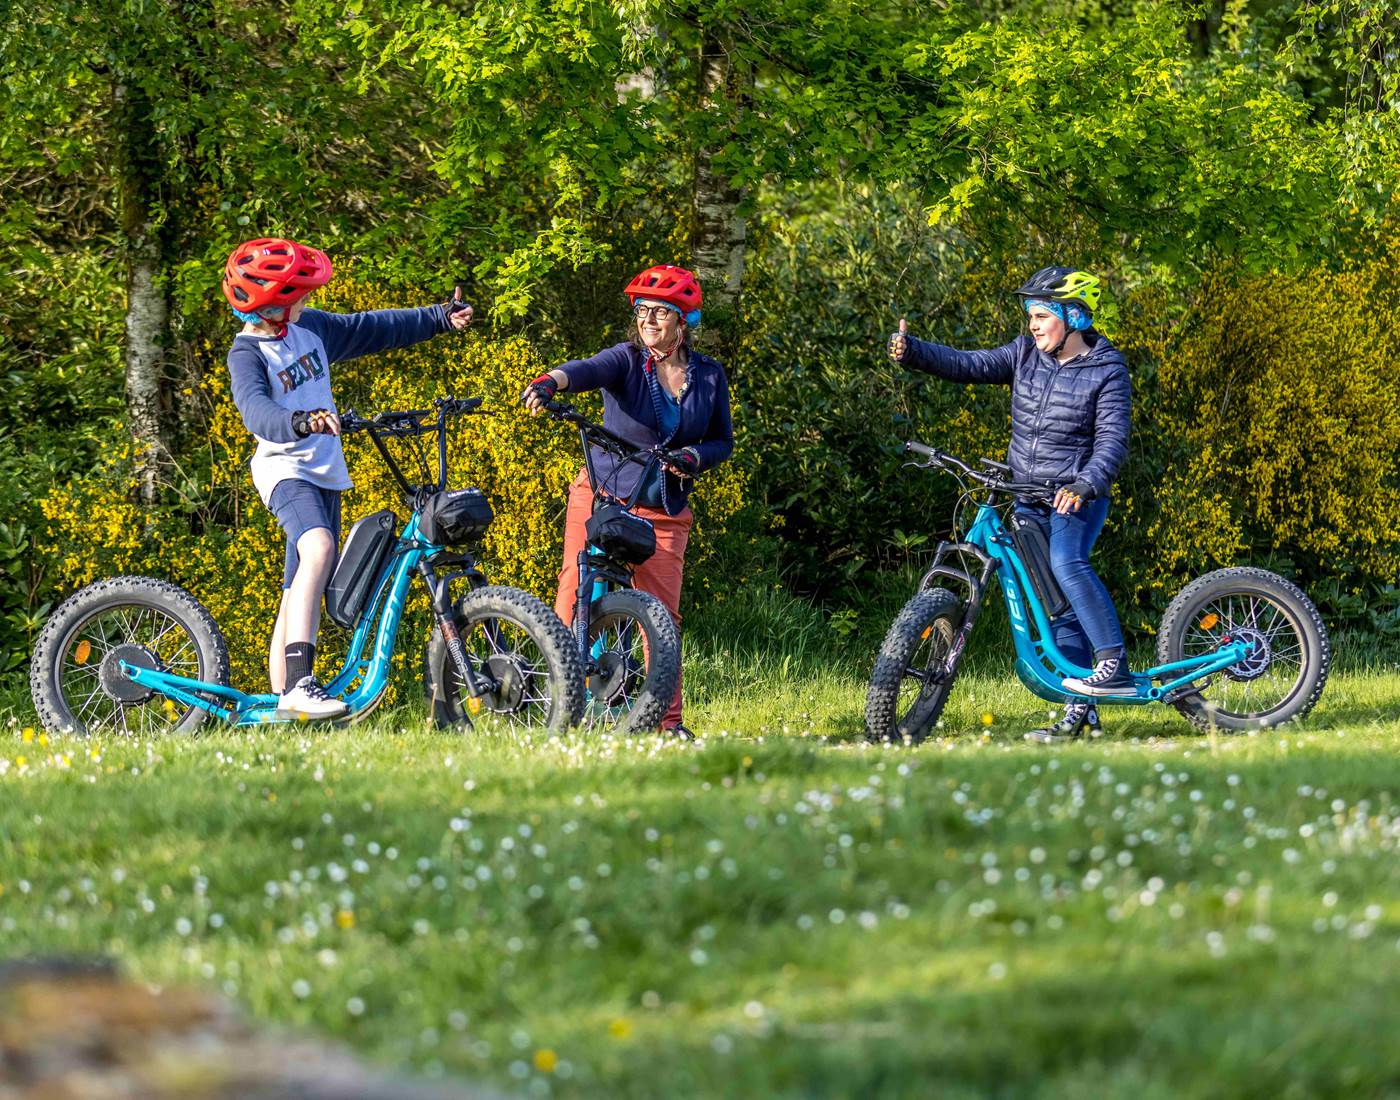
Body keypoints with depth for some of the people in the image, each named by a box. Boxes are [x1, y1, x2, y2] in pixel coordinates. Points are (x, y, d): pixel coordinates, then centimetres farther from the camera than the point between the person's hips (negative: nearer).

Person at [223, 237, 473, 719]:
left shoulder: (309, 327, 6)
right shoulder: (247, 354, -15)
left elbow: (371, 329, 19)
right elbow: (256, 410, -34)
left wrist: (438, 318, 18)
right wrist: (300, 423, -53)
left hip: (326, 474, 9)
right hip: (285, 470, -8)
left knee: (298, 595, 8)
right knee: (318, 548, -33)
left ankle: (284, 704, 12)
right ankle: (298, 684, -43)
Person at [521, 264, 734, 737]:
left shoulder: (708, 375, 4)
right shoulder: (627, 360, -7)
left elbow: (723, 442, 11)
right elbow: (587, 370, -28)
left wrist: (691, 458, -12)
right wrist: (548, 383, -51)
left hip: (665, 509, 2)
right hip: (603, 495, -2)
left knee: (662, 611, -2)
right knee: (575, 596, -8)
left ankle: (667, 718, 7)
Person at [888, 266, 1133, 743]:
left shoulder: (1106, 372, -9)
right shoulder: (1026, 355, 6)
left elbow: (1112, 439, -17)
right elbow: (968, 365, 1)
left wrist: (1086, 483, -34)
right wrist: (912, 352, -15)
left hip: (1078, 494, -6)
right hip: (1029, 498, 6)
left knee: (1066, 561, -33)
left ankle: (1115, 664, -29)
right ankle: (1080, 713, 9)